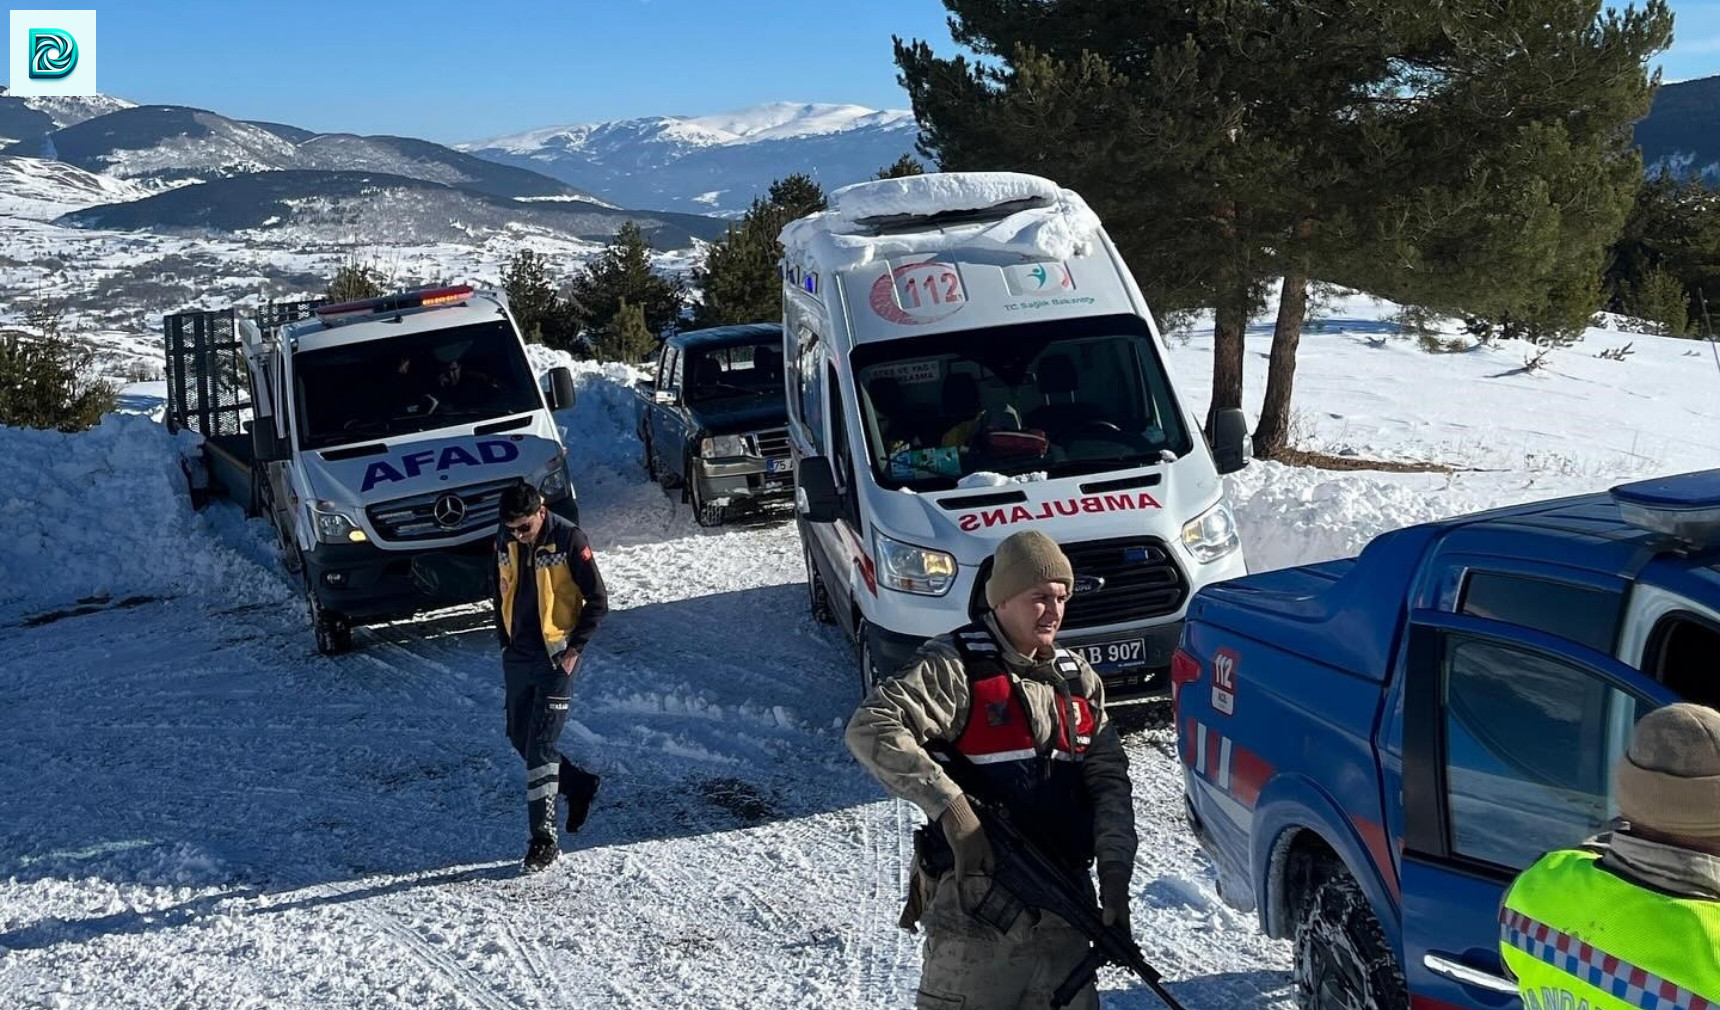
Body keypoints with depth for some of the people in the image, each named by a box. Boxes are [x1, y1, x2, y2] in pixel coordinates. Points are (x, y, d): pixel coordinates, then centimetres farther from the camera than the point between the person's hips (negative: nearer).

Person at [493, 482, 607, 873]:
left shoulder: (569, 539, -14)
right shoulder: (504, 541, 2)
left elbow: (597, 600, -9)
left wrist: (576, 648, -14)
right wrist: (505, 642, 10)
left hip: (555, 656, -6)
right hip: (518, 655, 6)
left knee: (540, 746, -9)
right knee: (519, 738, 13)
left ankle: (544, 839, -3)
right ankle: (579, 784, 34)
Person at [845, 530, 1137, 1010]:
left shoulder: (1078, 677, 11)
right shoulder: (955, 666, -9)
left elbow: (1108, 777, 9)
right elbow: (870, 729, -20)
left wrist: (1114, 872, -4)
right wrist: (951, 808, -25)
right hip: (976, 906, -6)